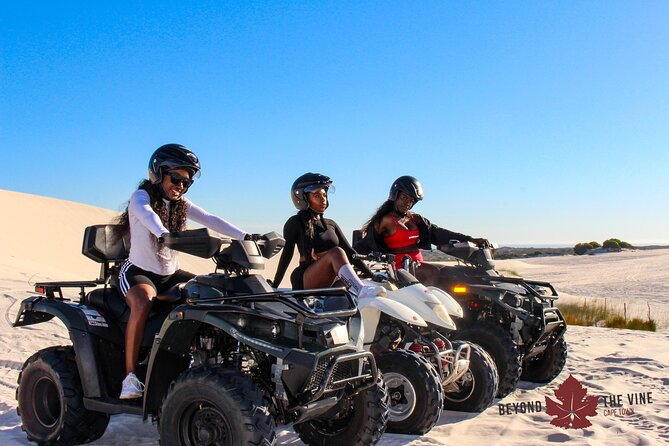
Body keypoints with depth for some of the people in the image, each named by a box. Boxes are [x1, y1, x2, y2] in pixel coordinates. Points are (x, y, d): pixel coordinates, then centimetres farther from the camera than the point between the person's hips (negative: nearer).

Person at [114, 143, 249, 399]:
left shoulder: (182, 205, 9)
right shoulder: (141, 196, -8)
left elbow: (211, 221, -5)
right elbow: (147, 214, -33)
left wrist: (246, 237, -20)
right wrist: (164, 234, -56)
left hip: (171, 274, 6)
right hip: (139, 272, -6)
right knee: (143, 302, -36)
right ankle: (130, 376, -30)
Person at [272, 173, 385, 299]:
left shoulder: (331, 224, 19)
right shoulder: (295, 223, 4)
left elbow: (349, 251, 14)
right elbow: (287, 255, -3)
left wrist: (372, 275, 4)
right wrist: (274, 286, -10)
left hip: (332, 283, 7)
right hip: (307, 282, -7)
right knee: (336, 252, -30)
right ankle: (362, 292, -51)